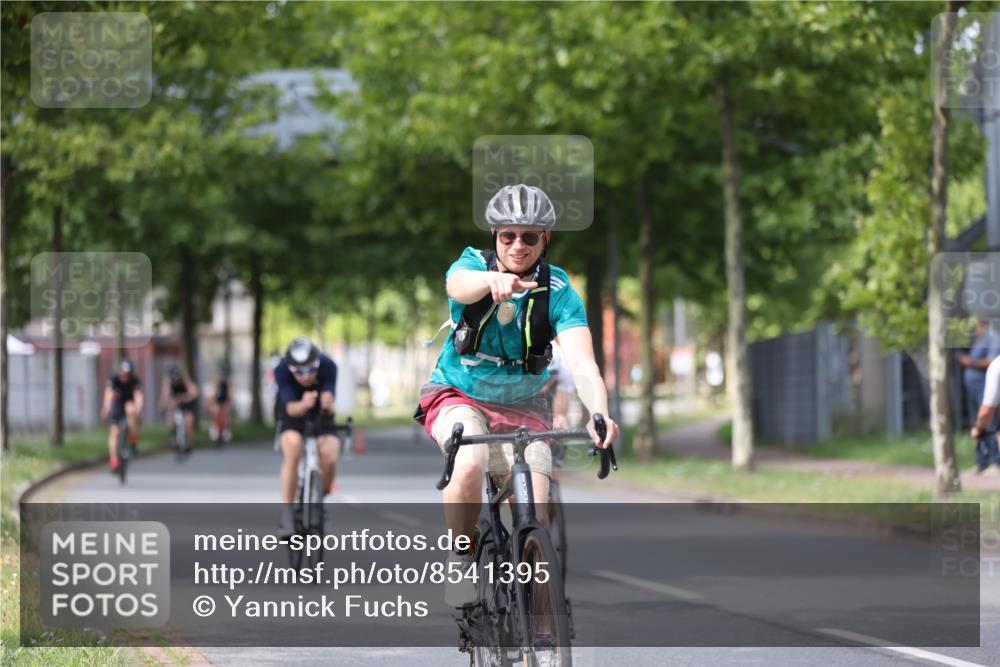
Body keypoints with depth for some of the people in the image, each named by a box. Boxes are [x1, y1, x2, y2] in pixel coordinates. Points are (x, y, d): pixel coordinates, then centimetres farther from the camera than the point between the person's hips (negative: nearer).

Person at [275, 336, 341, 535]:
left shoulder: (328, 367, -27)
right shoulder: (282, 371, -29)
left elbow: (330, 406, -32)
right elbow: (291, 408, -35)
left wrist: (328, 404, -56)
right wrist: (303, 405, -59)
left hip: (320, 416, 1)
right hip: (292, 414, -1)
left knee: (330, 458, -24)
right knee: (293, 449, -32)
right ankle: (287, 512, -22)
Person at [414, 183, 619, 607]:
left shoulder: (558, 293, -16)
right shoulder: (474, 265, -16)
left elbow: (582, 364, -29)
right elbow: (459, 285, -43)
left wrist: (600, 415, -50)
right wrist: (494, 280, -68)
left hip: (521, 408, 1)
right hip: (458, 397, -1)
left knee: (536, 518, -15)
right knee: (471, 464, -34)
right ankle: (459, 563, -11)